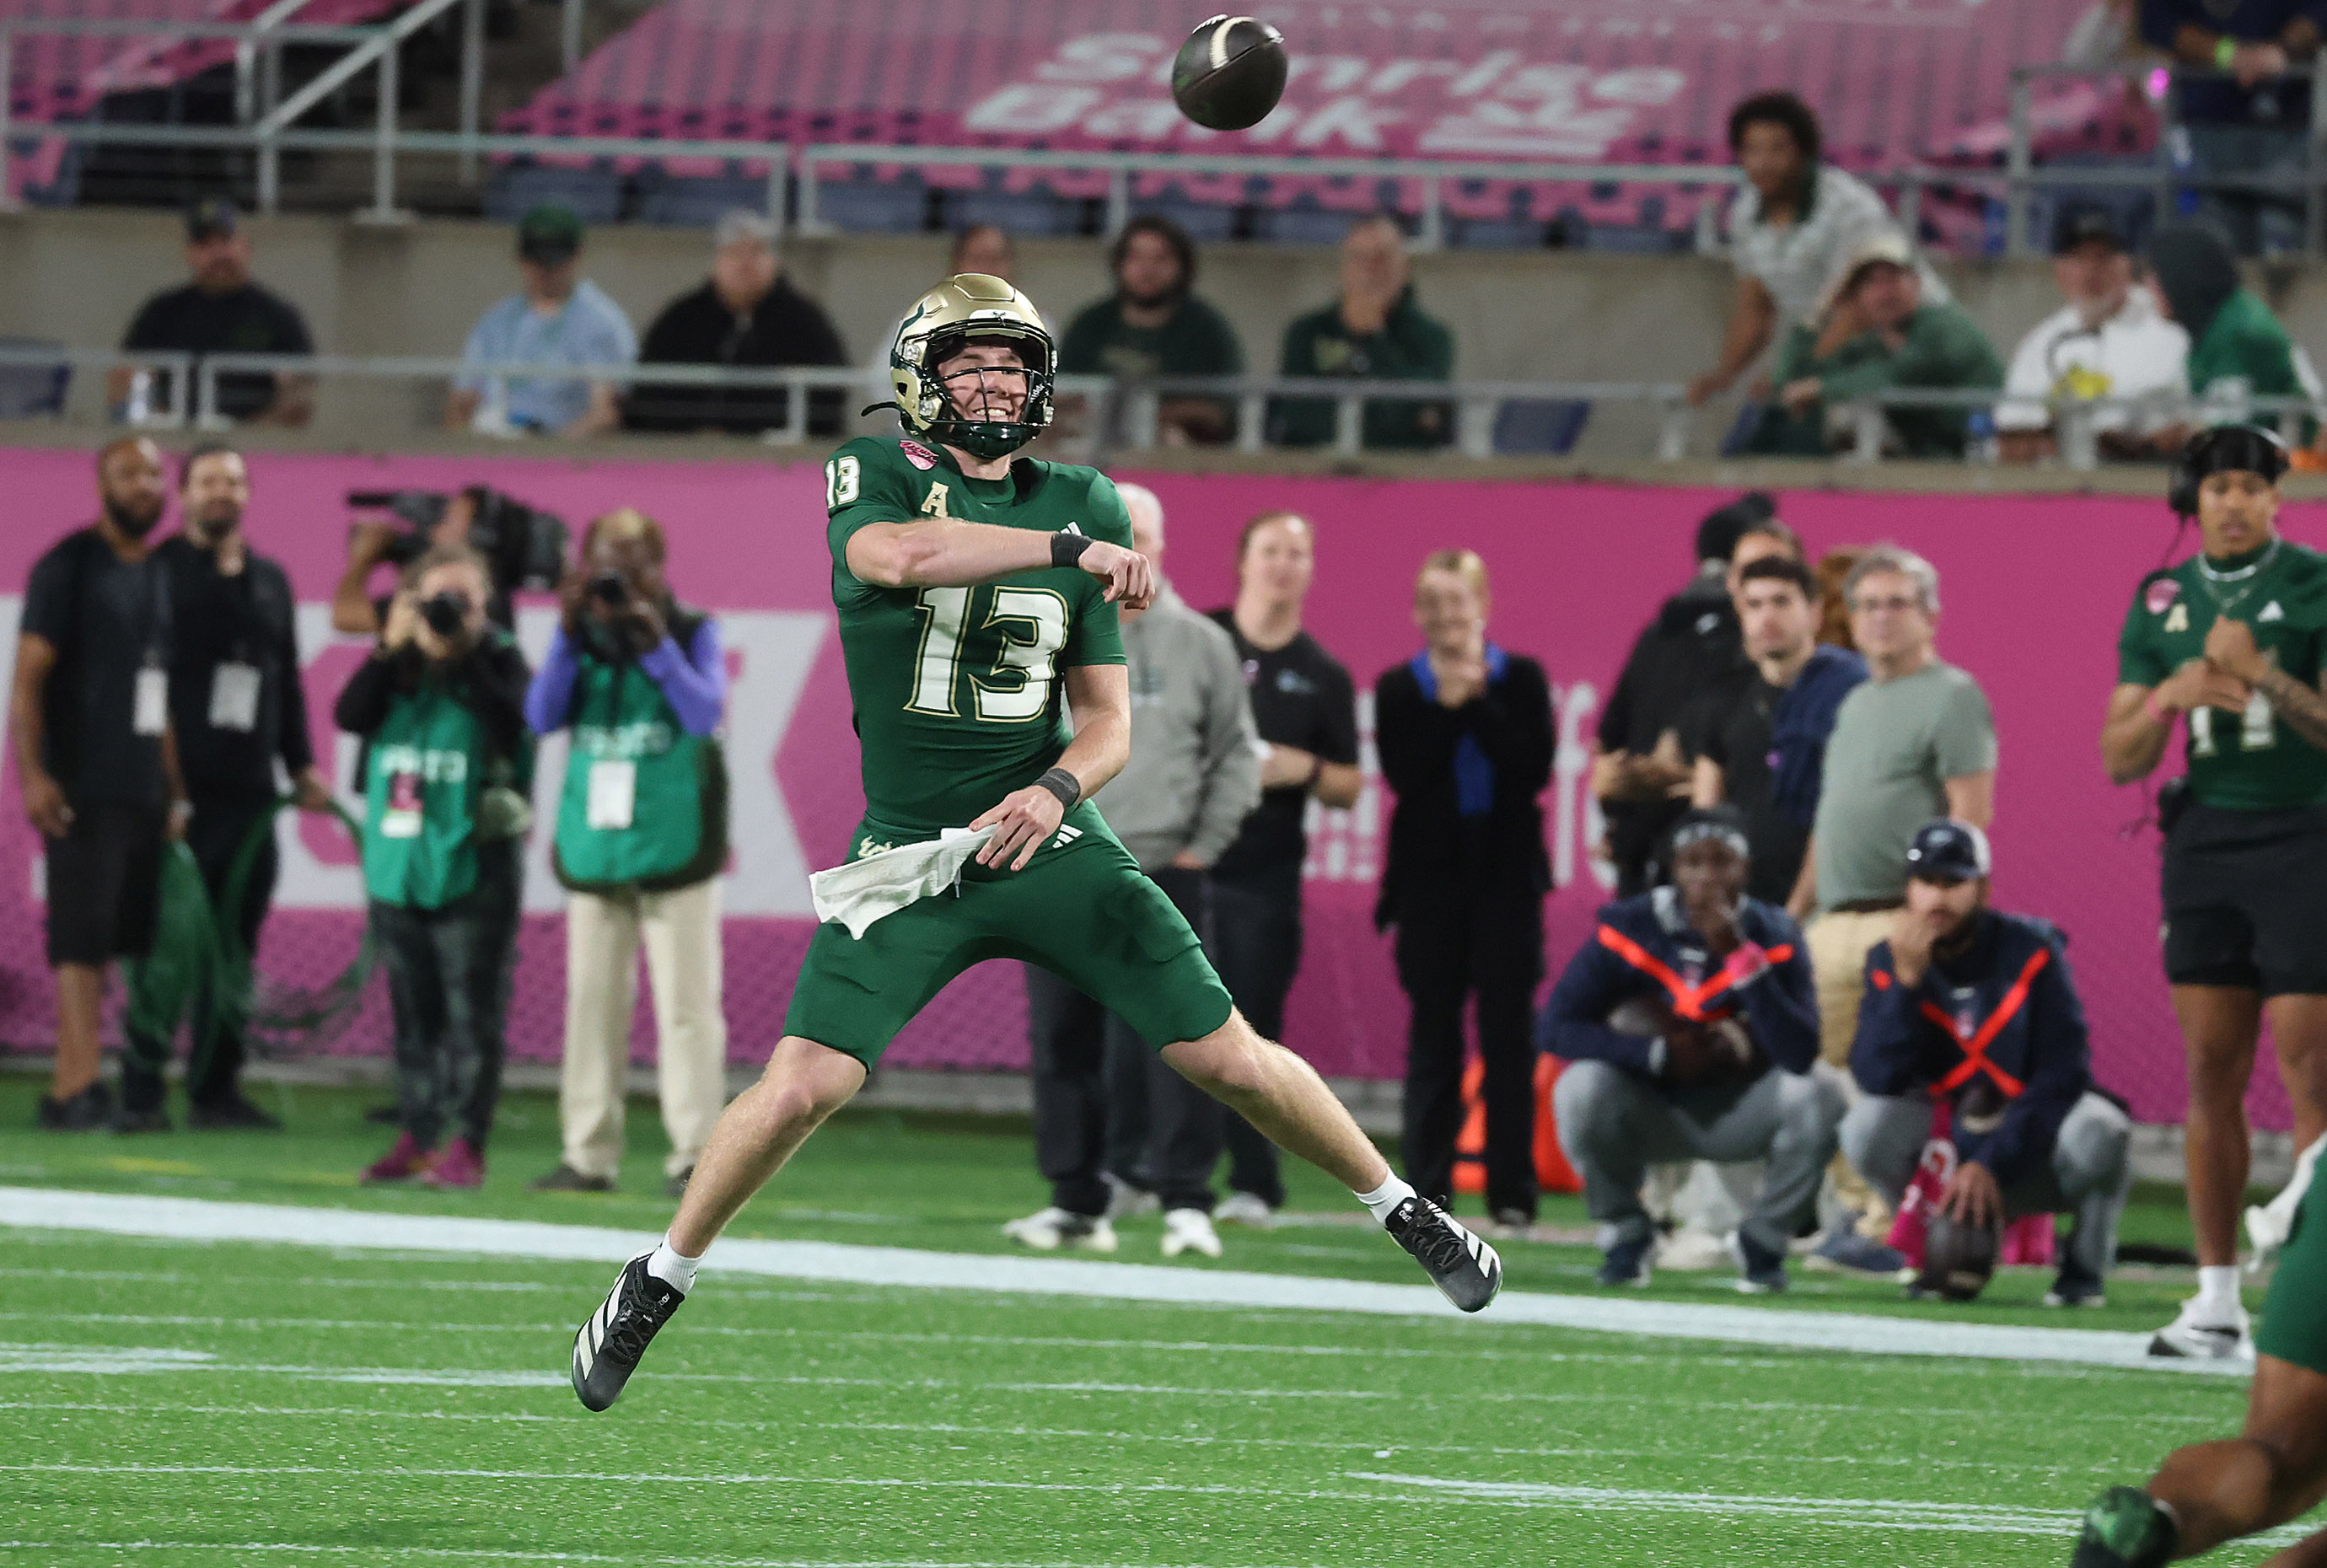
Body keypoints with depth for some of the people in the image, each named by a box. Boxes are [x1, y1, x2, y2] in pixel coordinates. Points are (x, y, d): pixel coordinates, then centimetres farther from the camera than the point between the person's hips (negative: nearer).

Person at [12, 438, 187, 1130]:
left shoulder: (158, 578, 17)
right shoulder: (69, 566, -4)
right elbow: (28, 678, -10)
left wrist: (175, 790, 19)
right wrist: (32, 775, -20)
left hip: (143, 791, 7)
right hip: (83, 788, -7)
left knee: (131, 938, 4)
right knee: (83, 936, -11)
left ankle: (69, 1089, 7)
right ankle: (79, 1087, -14)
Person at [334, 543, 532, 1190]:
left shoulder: (498, 662, -1)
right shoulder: (395, 668, 10)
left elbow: (511, 724, -19)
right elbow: (350, 716, -5)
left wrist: (464, 652, -21)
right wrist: (389, 650, -13)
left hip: (473, 866, -5)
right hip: (397, 864, 5)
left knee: (472, 1010, -6)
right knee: (413, 1010, 11)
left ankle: (465, 1145, -4)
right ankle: (416, 1137, 18)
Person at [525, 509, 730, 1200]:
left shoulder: (693, 634, 2)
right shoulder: (581, 638, 9)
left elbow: (706, 715, -12)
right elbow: (541, 716, -2)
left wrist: (656, 644, -18)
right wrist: (570, 635, -10)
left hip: (674, 848, -3)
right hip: (594, 848, 3)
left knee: (686, 1001, -7)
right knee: (592, 1002, 4)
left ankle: (693, 1154, -6)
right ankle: (589, 1154, 7)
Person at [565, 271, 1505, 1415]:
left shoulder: (1078, 504, 6)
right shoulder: (875, 476, -3)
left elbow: (1107, 721, 8)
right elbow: (895, 555, -29)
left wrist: (1054, 789, -13)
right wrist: (1068, 550, -32)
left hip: (1046, 843, 2)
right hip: (910, 853, -2)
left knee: (1232, 1061, -2)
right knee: (803, 1085, -15)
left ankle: (1395, 1204, 22)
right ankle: (658, 1281, 6)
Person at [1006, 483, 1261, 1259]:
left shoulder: (1201, 645, 6)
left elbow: (1236, 755, 10)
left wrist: (1203, 846, 3)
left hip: (1165, 874, -1)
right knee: (1065, 1043, 3)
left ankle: (1186, 1201, -6)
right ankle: (1079, 1200, 11)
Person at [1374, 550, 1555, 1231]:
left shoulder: (1520, 681, 4)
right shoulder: (1399, 688, 5)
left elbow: (1535, 766, -10)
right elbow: (1404, 774, -9)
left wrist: (1478, 702, -13)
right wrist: (1448, 703, -13)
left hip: (1506, 874, -1)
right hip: (1430, 874, 1)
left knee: (1506, 1033, -3)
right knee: (1433, 1034, 1)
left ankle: (1513, 1193, 0)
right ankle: (1427, 1188, 5)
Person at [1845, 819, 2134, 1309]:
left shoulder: (2030, 952, -12)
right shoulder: (1888, 962, -4)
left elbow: (2062, 1076, -17)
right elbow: (1876, 1079, -17)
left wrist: (1992, 1165, -24)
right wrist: (1906, 981, -27)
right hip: (1941, 1144, 2)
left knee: (2099, 1132, -34)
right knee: (1867, 1126, -27)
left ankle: (2084, 1268, -5)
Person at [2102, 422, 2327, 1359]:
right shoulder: (2162, 603, 10)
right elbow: (2121, 760, 11)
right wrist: (2171, 695, -8)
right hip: (2205, 840, 5)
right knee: (2211, 1073, 4)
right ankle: (2216, 1302, 8)